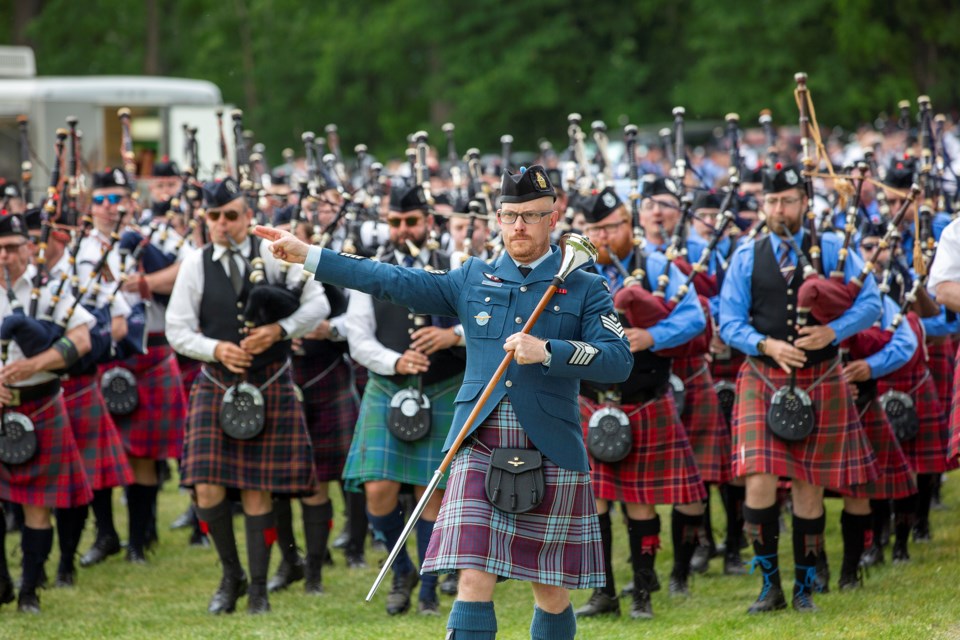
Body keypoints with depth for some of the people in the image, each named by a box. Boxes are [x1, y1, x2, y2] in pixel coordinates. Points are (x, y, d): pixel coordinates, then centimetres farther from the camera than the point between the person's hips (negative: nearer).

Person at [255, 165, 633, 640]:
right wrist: (307, 255, 7)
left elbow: (619, 361, -7)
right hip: (481, 446, 1)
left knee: (552, 594, 6)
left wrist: (546, 351, -20)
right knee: (474, 583, -10)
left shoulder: (584, 289, 4)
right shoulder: (473, 280, 12)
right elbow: (394, 281, 11)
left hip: (551, 453, -1)